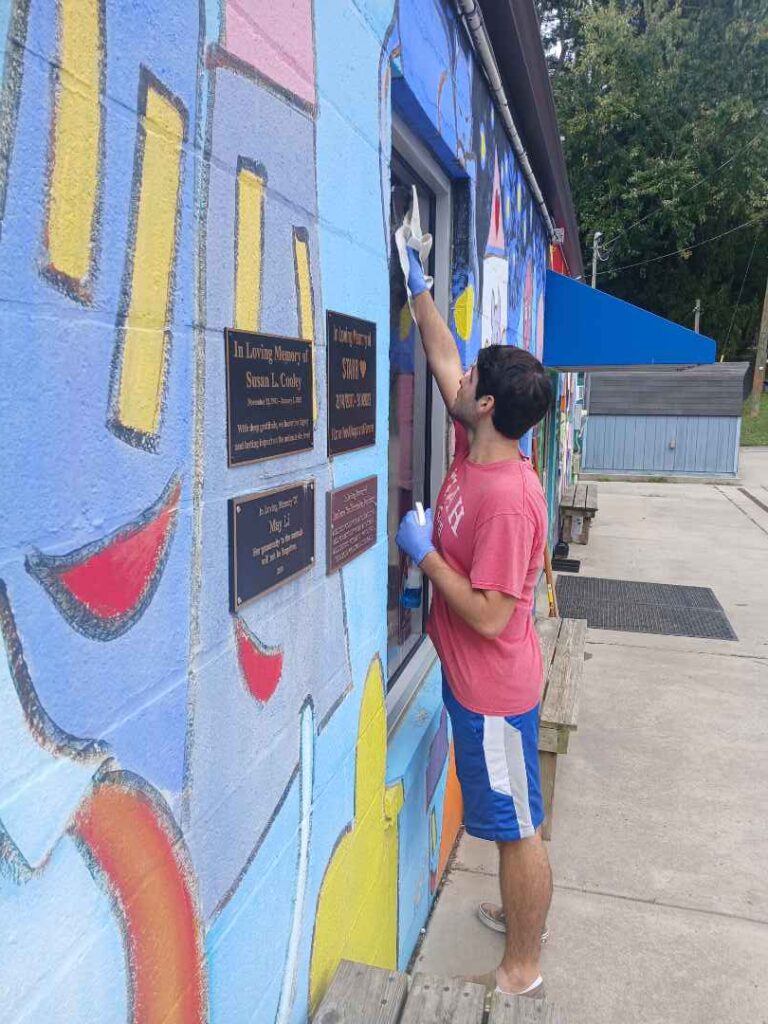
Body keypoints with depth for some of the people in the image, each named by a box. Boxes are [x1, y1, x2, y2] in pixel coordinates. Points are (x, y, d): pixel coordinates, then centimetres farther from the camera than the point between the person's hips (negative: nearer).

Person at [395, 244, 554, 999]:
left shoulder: (507, 500, -28)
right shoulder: (473, 451, -2)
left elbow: (489, 615, -26)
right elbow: (443, 359, 11)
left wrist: (423, 552, -20)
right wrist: (418, 287, 14)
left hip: (493, 690, -9)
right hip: (473, 679, 9)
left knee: (517, 825, 10)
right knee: (510, 820, 25)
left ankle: (522, 970, 30)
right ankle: (521, 915, 47)